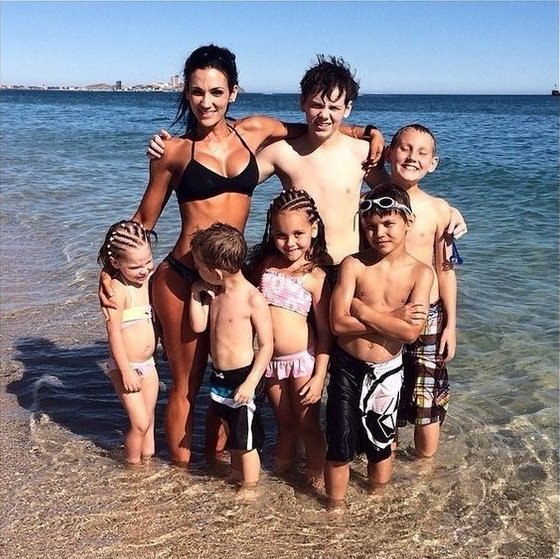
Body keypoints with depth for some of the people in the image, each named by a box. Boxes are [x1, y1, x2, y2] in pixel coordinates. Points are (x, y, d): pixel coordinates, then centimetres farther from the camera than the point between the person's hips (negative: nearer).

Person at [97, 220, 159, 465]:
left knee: (149, 421, 15)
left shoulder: (148, 280, 2)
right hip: (125, 367, -7)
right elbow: (113, 333, -20)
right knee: (140, 423, -4)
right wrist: (126, 371, -20)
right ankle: (133, 467, 16)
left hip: (148, 364, 7)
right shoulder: (117, 289, -20)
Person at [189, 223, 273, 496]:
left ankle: (249, 488, 28)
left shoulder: (253, 299, -21)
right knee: (232, 433, 25)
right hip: (219, 377, 8)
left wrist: (251, 383, -21)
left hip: (243, 378, -7)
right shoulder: (213, 293, 1)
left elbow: (266, 345, -18)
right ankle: (237, 474, 45)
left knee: (246, 440, 9)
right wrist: (197, 294, -5)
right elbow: (198, 326, 1)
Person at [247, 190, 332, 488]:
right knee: (284, 423, 21)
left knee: (308, 425, 9)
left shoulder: (315, 277, -13)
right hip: (270, 360, 4)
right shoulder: (264, 263, -1)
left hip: (302, 359, -4)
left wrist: (319, 376, -12)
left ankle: (316, 475, 29)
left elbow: (324, 332, -10)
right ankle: (281, 472, 40)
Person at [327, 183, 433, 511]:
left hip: (387, 371, 1)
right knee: (340, 445, 10)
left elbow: (411, 332, -21)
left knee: (381, 444, 19)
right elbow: (339, 323, -19)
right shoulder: (354, 265, -11)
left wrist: (363, 311, -19)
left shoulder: (421, 272, -10)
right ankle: (335, 506, 32)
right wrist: (392, 316, -19)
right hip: (347, 368, 0)